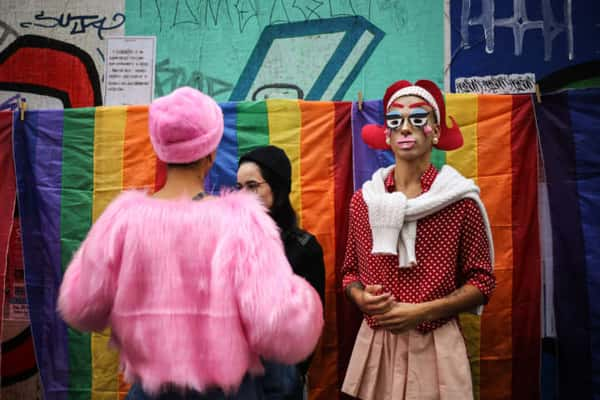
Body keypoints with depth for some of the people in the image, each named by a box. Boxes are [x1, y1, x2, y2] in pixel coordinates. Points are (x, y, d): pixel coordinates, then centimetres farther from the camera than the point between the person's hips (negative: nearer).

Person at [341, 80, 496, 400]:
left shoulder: (460, 200, -7)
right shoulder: (362, 200, 2)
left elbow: (482, 281, -4)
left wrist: (423, 311, -15)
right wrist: (361, 298, -10)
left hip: (435, 346, -2)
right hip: (374, 344, 3)